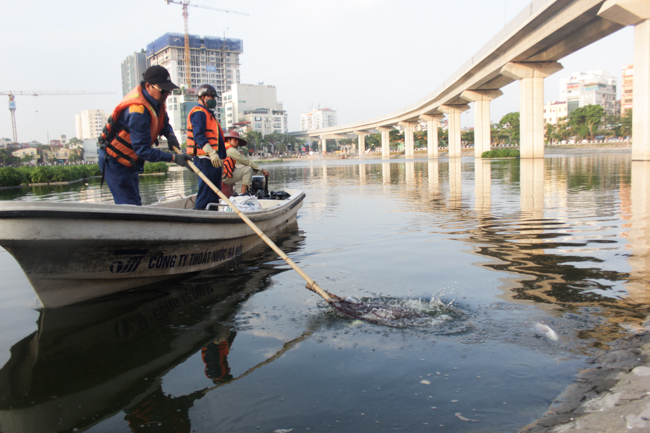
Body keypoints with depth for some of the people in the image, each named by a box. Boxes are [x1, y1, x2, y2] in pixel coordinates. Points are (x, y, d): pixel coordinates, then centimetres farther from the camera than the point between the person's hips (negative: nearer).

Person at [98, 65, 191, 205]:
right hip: (115, 162, -10)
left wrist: (170, 135, -7)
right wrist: (174, 158, -31)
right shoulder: (137, 111, -30)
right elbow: (143, 150, -31)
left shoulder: (157, 101, -2)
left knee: (135, 204, 14)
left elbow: (164, 122, 17)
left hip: (129, 162, 10)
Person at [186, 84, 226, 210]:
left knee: (215, 192, 12)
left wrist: (221, 156, 27)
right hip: (205, 159, -11)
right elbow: (198, 135, -21)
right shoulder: (199, 113, -7)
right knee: (205, 190, -12)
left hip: (214, 159, 11)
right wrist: (211, 152, -31)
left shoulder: (209, 114, 26)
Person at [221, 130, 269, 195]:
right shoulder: (231, 150, -10)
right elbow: (246, 161, -8)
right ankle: (243, 193, -14)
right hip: (224, 177, -10)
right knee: (248, 169, -11)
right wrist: (261, 170, -3)